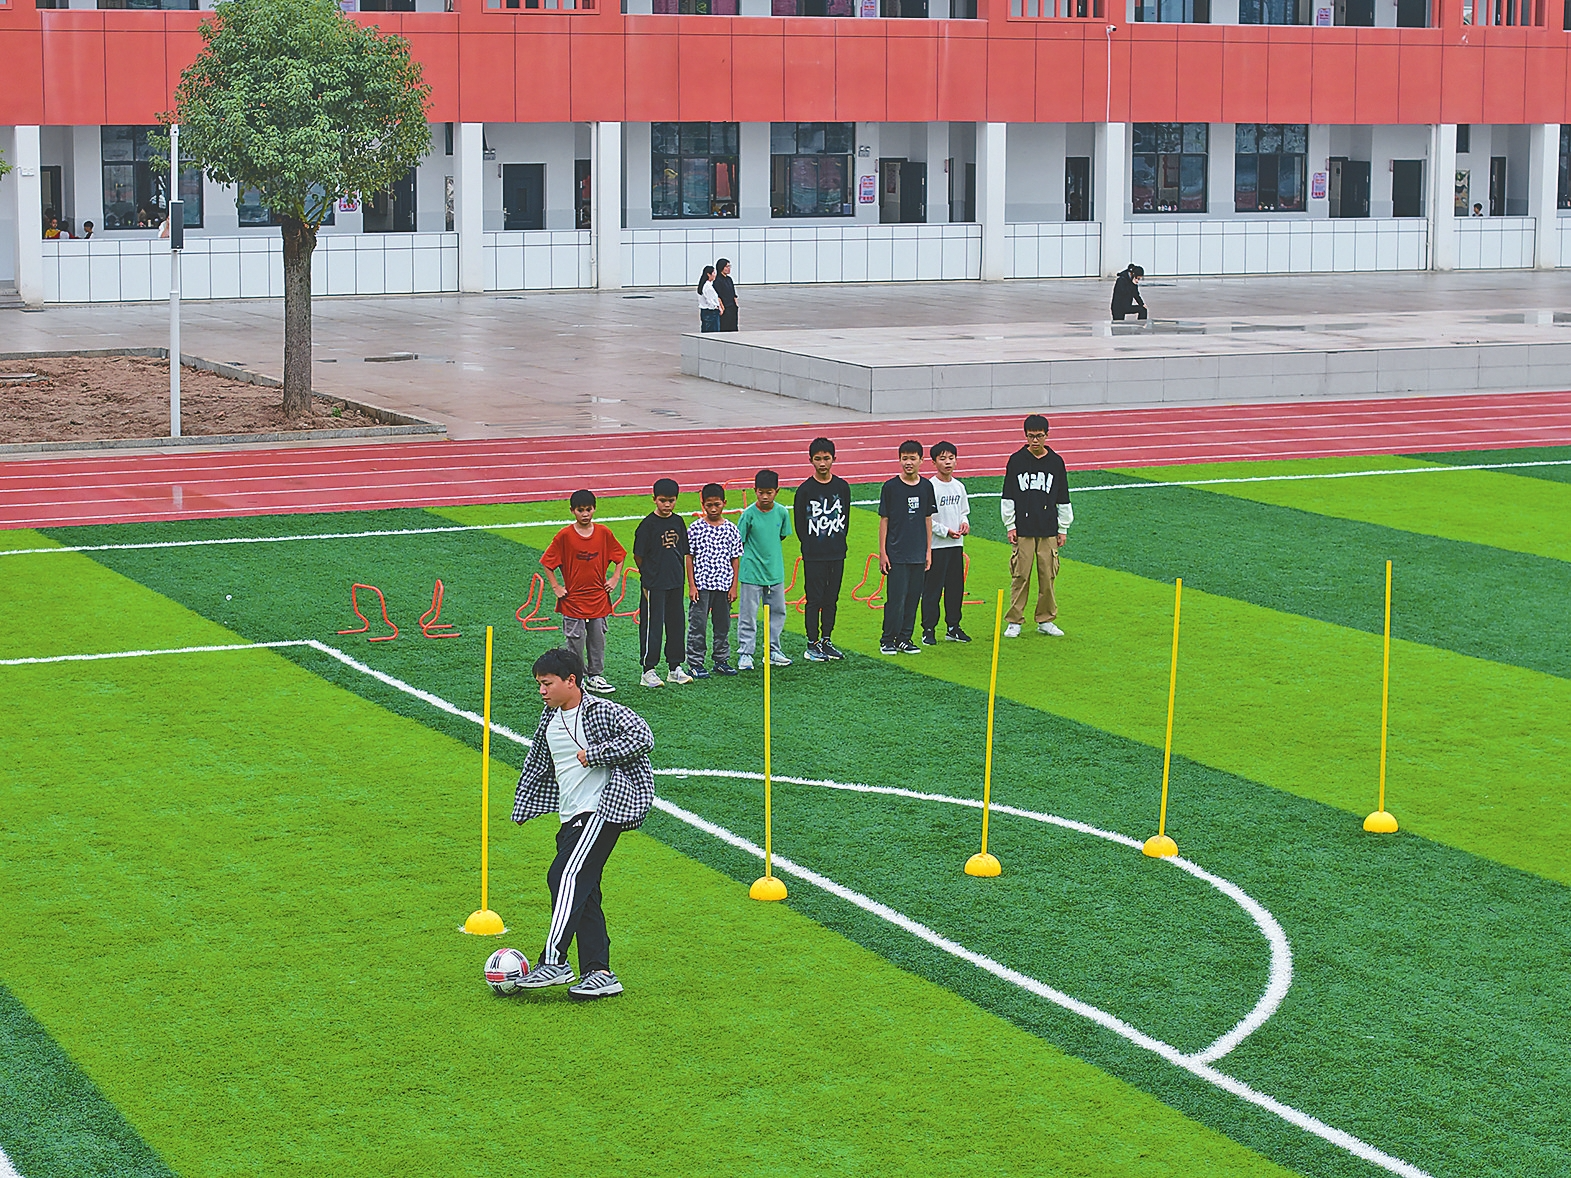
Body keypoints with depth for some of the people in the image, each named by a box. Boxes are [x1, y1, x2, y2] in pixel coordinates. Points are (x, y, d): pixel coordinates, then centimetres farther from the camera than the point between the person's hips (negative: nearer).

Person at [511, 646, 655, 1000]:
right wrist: (522, 808, 31)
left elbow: (642, 736, -20)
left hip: (601, 810, -9)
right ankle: (600, 974, 7)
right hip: (571, 818, 9)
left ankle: (553, 962, -25)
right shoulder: (549, 720, 15)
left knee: (565, 876, -20)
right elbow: (535, 764, 29)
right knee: (582, 892, 5)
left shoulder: (601, 712, -9)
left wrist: (594, 754, -20)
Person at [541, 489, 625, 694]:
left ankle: (596, 677, 21)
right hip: (573, 599, -3)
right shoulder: (564, 536, -9)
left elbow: (619, 556, 14)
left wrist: (615, 579, 5)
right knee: (574, 642, 1)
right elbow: (547, 562, -2)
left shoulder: (603, 533, 0)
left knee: (598, 640, 9)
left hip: (599, 598, 3)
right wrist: (556, 587, -5)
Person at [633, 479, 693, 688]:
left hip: (676, 583, 6)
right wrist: (648, 576, 1)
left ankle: (675, 668, 22)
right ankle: (648, 671, 3)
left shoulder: (678, 522, 6)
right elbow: (638, 555, -6)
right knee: (652, 626, -2)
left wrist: (680, 574, 9)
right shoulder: (648, 524, -11)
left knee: (676, 624, 12)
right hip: (655, 584, -6)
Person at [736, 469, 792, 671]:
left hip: (775, 572, 4)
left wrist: (769, 550, 8)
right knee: (748, 614, 1)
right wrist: (753, 553, -7)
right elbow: (739, 543, -5)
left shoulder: (782, 512, -2)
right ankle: (745, 654, 8)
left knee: (778, 612, 12)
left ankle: (773, 651, 24)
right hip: (752, 573, -4)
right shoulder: (749, 514, -12)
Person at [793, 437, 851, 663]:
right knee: (814, 599, -1)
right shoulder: (805, 490, -6)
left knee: (831, 599, 10)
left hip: (837, 554, 4)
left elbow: (845, 518, 11)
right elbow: (800, 524, -1)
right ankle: (812, 645, 5)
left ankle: (826, 641, 19)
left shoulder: (842, 487, 4)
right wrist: (811, 547, -2)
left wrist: (839, 541, 5)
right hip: (814, 557, -4)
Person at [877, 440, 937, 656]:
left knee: (913, 597, 7)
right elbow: (884, 520, -1)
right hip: (896, 555, -4)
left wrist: (928, 551, 11)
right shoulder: (890, 487, -4)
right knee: (896, 598, -6)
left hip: (918, 555, 4)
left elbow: (928, 519, 13)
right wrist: (882, 552, -5)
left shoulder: (926, 487, 7)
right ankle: (887, 641, 4)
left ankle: (904, 639, 17)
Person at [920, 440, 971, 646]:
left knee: (956, 587, 11)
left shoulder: (959, 486, 9)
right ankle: (929, 629, 3)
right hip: (936, 545, -6)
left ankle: (953, 627, 21)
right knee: (933, 588, -3)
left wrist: (965, 522, -2)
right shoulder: (930, 488, -11)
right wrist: (946, 531, -16)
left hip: (956, 544, 6)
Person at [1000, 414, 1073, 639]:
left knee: (1048, 576, 4)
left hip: (1048, 530, 2)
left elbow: (1063, 500, 11)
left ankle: (1046, 620, 15)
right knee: (1020, 576, -1)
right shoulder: (1017, 460, 1)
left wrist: (1063, 529, 10)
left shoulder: (1056, 462, 6)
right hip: (1023, 530, -2)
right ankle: (1014, 621, 6)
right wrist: (1010, 525, -1)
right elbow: (1007, 497, 4)